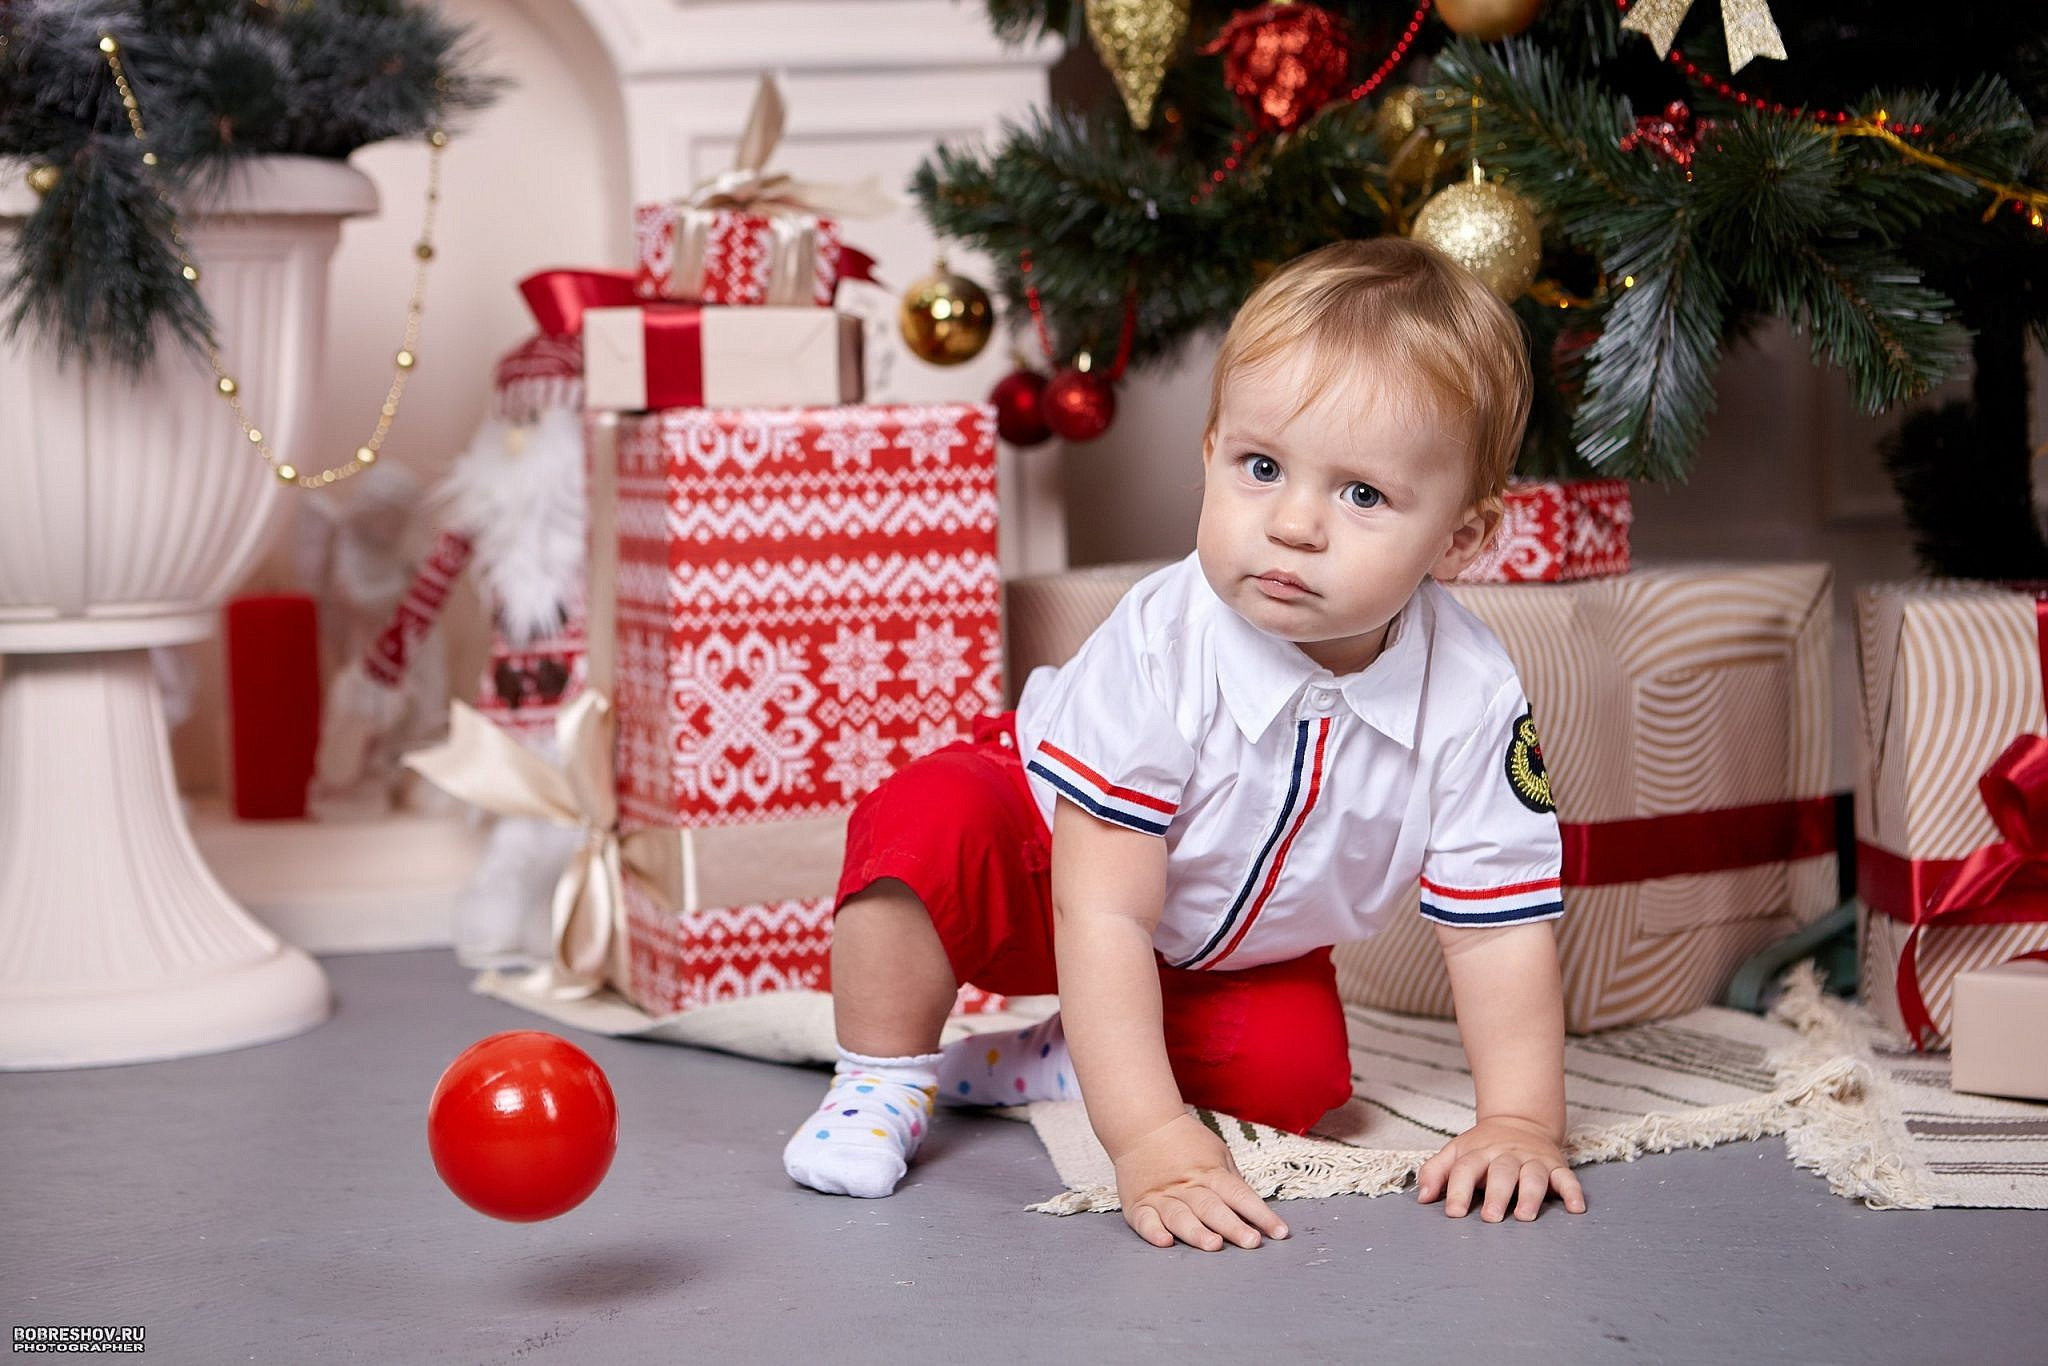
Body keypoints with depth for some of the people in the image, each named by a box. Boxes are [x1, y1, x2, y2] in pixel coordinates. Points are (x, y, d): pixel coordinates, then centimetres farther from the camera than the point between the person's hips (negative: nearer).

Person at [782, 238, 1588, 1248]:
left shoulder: (1471, 699, -28)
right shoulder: (1160, 647, -38)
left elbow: (1501, 925, -18)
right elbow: (1104, 911, -38)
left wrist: (1519, 1121, -28)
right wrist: (1151, 1146, -44)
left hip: (1226, 955, 4)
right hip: (1041, 859, -4)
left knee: (1295, 1072, -22)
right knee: (923, 821, -33)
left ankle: (1040, 1068, 0)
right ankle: (884, 1078, -8)